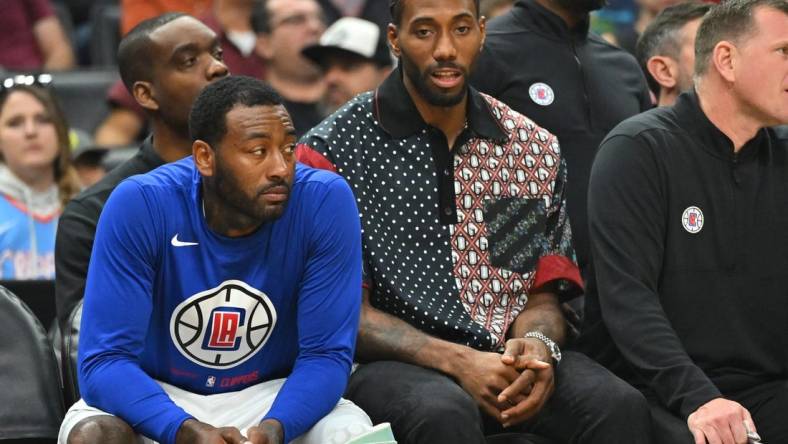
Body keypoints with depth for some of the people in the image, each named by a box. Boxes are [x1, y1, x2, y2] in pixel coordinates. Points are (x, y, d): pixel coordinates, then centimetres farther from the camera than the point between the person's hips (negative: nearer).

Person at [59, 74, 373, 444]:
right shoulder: (138, 206, -21)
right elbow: (103, 361, -22)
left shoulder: (327, 202, -18)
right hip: (156, 395, 0)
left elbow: (327, 354, -15)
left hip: (275, 399, 1)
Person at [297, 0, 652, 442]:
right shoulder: (334, 150, -1)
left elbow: (544, 297, 14)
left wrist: (537, 343, -11)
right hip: (395, 364, -3)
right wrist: (456, 361, -17)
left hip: (510, 357, 3)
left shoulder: (538, 149, 12)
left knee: (621, 405, -27)